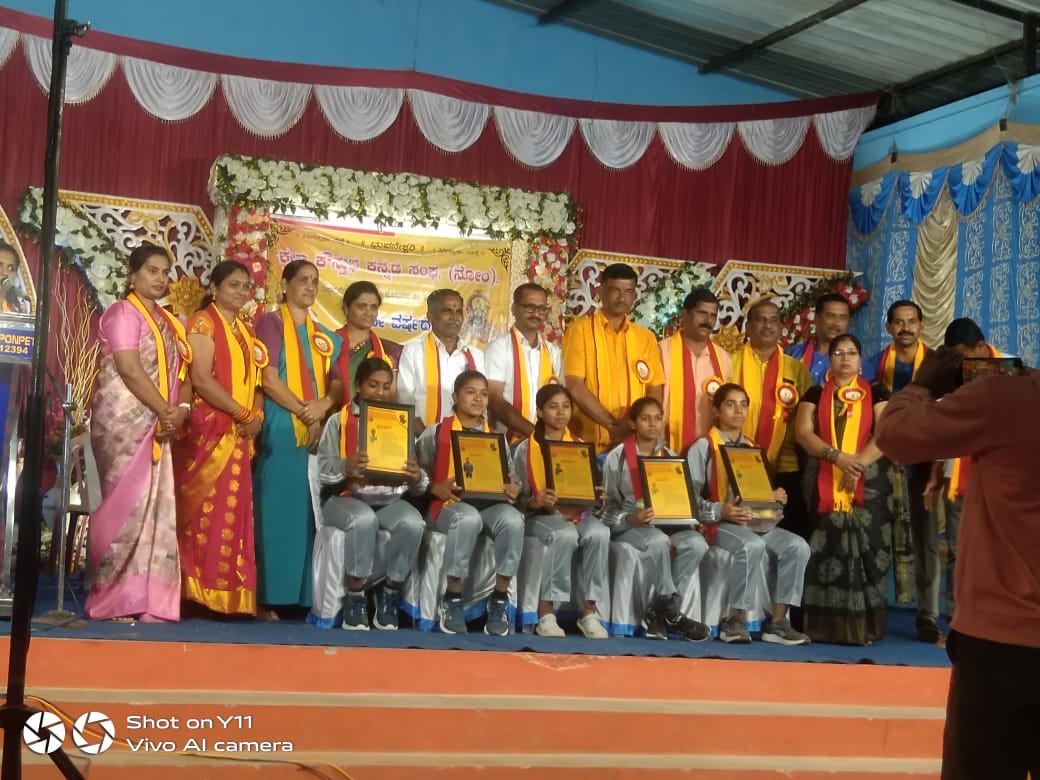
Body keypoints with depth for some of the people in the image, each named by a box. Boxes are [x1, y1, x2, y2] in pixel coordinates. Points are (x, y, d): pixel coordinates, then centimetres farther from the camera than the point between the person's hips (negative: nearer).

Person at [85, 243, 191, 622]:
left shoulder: (168, 322, 19)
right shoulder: (123, 312, -5)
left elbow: (182, 371, 13)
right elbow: (129, 369, -15)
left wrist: (181, 409, -6)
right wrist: (166, 412, -16)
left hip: (158, 426, 8)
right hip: (124, 420, -8)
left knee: (155, 506, 3)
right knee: (128, 503, -10)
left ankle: (145, 598, 6)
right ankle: (113, 599, -5)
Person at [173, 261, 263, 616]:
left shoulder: (245, 331, 19)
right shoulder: (203, 322, -4)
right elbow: (201, 378, -14)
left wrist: (257, 415, -3)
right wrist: (243, 414, -13)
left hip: (237, 435, 7)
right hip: (207, 429, -7)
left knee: (233, 512, 5)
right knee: (204, 509, -9)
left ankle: (228, 595, 7)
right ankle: (199, 592, -6)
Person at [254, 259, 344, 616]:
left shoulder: (325, 337, 19)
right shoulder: (271, 322, 2)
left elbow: (338, 384, 12)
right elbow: (269, 379, -8)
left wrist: (324, 406, -9)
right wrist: (304, 412, -12)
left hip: (320, 432, 5)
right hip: (280, 429, -5)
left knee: (311, 514, 3)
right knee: (275, 512, -8)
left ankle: (307, 596, 6)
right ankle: (267, 597, -6)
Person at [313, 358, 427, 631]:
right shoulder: (338, 421, 6)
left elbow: (418, 481, 7)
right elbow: (323, 468, -5)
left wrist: (418, 478, -18)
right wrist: (345, 467, -26)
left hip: (390, 499, 3)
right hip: (345, 497, -2)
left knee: (413, 522, -29)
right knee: (364, 520, -36)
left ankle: (389, 597, -10)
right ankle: (355, 598, -17)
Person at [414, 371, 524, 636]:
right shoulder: (436, 433, 6)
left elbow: (509, 478, 15)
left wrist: (513, 489, -8)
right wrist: (436, 488, -17)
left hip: (490, 503, 3)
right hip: (450, 504, -3)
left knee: (513, 519, -32)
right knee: (469, 518, -39)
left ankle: (499, 598, -16)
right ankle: (452, 598, -23)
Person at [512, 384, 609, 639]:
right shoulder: (525, 449, 3)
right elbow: (518, 498, -1)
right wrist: (535, 501, -22)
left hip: (579, 514, 3)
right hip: (541, 516, -3)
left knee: (599, 532, -32)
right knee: (565, 535, -37)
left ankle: (589, 611, -22)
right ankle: (546, 612, -26)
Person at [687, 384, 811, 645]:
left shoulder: (753, 449, 22)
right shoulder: (703, 447, 2)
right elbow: (691, 497, -7)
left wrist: (776, 498, -1)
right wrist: (721, 511, -22)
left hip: (758, 521, 6)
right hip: (720, 524, -6)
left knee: (797, 546, -21)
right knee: (752, 545, -37)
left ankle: (777, 621, -18)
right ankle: (734, 620, -24)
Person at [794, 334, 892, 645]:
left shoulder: (876, 393, 9)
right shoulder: (815, 394, 12)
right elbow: (803, 432, -1)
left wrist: (859, 462, -16)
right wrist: (836, 456, -15)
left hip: (868, 483, -1)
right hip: (824, 483, 1)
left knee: (865, 548, -6)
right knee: (825, 549, -2)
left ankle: (862, 625, -3)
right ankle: (824, 625, 1)